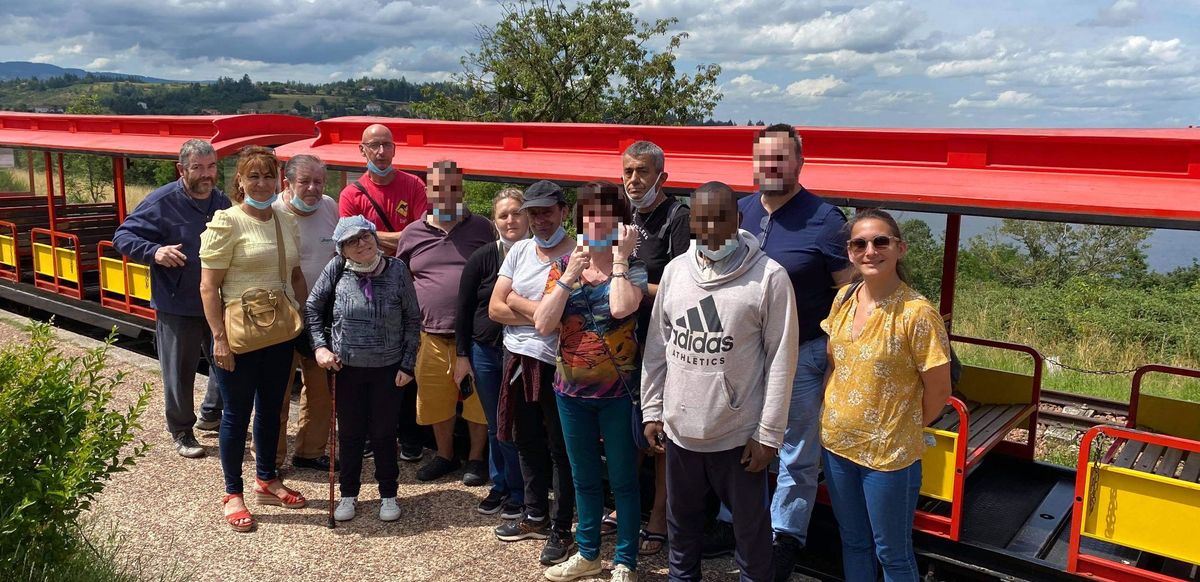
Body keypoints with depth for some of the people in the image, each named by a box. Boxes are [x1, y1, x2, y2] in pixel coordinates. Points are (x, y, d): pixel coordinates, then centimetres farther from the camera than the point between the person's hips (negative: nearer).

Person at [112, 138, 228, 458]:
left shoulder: (223, 202, 3)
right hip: (177, 307, -5)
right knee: (179, 372, 6)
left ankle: (211, 414, 39)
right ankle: (181, 432, 25)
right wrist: (154, 252, -27)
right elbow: (122, 236, -9)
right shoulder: (162, 202, -13)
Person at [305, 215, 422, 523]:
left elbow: (413, 319, -3)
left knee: (384, 432, 11)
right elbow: (313, 308, 4)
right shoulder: (337, 269, -8)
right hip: (346, 367, 1)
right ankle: (348, 494, 31)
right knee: (349, 433, 13)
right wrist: (320, 346, -6)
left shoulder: (397, 270, -9)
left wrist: (408, 364, -4)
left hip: (388, 368, -1)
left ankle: (388, 494, 29)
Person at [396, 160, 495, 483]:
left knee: (477, 399, 4)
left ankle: (476, 458, 24)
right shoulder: (412, 233, 8)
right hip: (431, 334, 2)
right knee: (435, 400, 10)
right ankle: (445, 455, 31)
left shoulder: (482, 228, 3)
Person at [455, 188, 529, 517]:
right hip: (485, 352, 2)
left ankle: (518, 493, 21)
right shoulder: (483, 258, -3)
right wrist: (461, 355, 2)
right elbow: (464, 309, 2)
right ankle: (499, 486, 31)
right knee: (495, 425, 14)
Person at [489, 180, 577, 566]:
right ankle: (535, 516, 37)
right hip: (518, 360, 7)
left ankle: (561, 529, 21)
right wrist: (541, 314, -11)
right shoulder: (519, 251, 7)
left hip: (557, 366, -7)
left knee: (561, 449, 7)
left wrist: (517, 301, -9)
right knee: (528, 443, 19)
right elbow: (495, 309, 2)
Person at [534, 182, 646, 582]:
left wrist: (620, 256, -19)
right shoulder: (563, 265, 2)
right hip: (571, 389, 4)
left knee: (622, 479, 8)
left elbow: (621, 308, -29)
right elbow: (543, 325, -8)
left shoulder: (633, 267, -7)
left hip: (618, 390, -3)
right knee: (584, 477, 18)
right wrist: (570, 275, -14)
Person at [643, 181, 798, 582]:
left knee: (750, 526, 13)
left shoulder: (769, 276, -12)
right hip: (680, 428, 4)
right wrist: (652, 411, 7)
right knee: (681, 519, 22)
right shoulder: (675, 270, 2)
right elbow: (657, 346, 8)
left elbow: (781, 359, -10)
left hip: (740, 433, -4)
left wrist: (769, 433, -10)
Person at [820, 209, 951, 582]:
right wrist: (838, 417, 8)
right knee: (853, 542, 22)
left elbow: (938, 392, -12)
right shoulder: (844, 298, -1)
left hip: (889, 453, -6)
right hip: (836, 443, 6)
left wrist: (904, 428, 1)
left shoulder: (917, 313, -19)